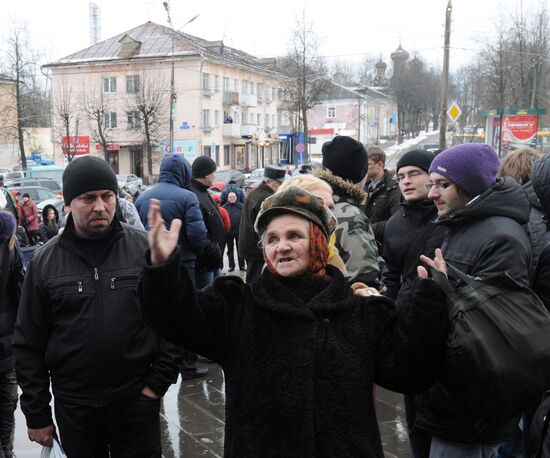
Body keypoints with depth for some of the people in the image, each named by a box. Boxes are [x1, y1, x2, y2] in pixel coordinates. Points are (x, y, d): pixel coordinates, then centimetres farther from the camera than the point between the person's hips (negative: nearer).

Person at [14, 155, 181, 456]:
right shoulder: (45, 261, -1)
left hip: (137, 400, -1)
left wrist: (159, 380, -6)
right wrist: (37, 414, 2)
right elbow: (30, 343, 2)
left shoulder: (145, 248, -6)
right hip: (73, 406, 1)